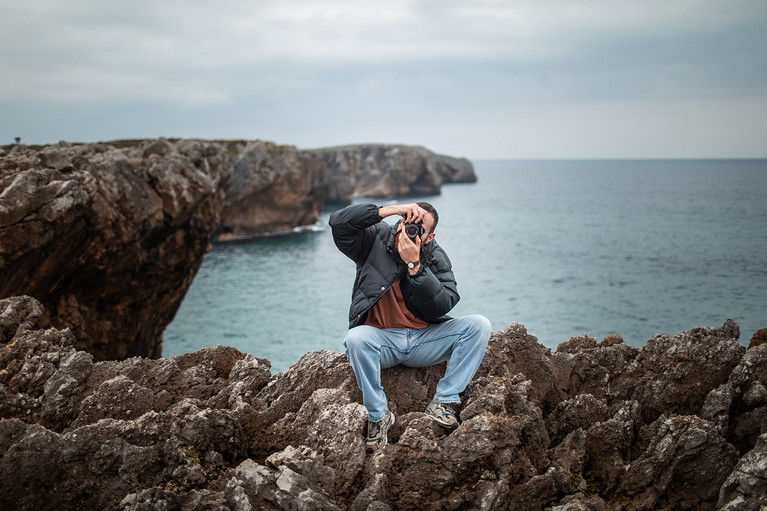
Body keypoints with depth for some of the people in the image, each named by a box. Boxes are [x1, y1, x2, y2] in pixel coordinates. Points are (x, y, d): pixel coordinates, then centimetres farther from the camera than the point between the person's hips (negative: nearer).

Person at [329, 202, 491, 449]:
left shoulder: (436, 259, 0)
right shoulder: (375, 240, -2)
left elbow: (442, 305, -14)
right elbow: (339, 222, -20)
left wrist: (414, 265, -23)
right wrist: (389, 210, -23)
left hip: (425, 340, 2)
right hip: (382, 339, -2)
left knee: (479, 325, -16)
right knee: (356, 338, -36)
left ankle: (443, 403, -16)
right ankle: (378, 414, -16)